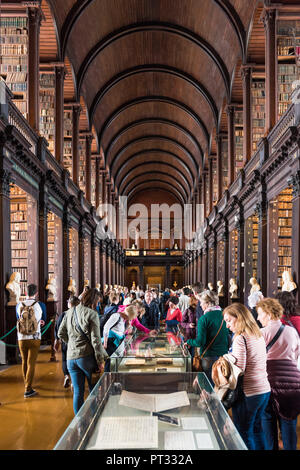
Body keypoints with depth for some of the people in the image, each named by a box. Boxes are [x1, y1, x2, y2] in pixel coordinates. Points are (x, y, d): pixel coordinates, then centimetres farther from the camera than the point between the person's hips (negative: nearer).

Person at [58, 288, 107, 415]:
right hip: (87, 356, -5)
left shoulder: (70, 312, 9)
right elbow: (95, 339, -11)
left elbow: (61, 334, 15)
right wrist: (100, 360, -7)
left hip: (71, 358, 5)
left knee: (78, 392, 11)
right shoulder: (92, 314, -9)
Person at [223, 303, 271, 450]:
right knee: (257, 428, 21)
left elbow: (238, 370, -21)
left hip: (247, 394, -8)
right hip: (265, 390, 8)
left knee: (244, 433, 6)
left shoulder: (240, 339, -17)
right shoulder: (259, 336, 8)